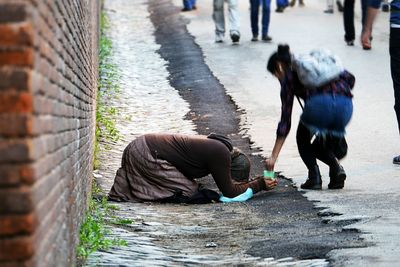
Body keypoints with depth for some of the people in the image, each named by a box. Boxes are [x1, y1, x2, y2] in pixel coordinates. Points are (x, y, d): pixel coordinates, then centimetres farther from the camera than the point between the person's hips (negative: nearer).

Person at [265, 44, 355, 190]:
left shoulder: (289, 75, 18)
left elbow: (285, 119, 13)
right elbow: (349, 78, 20)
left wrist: (274, 156, 14)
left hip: (320, 104, -5)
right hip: (346, 106, 5)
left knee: (302, 139, 28)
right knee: (319, 147, 30)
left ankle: (314, 177, 8)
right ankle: (336, 166, 1)